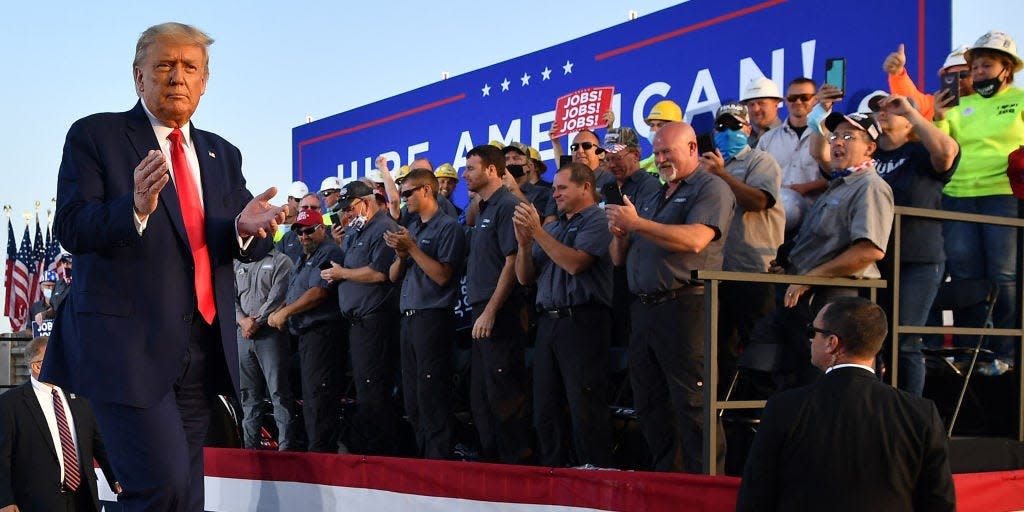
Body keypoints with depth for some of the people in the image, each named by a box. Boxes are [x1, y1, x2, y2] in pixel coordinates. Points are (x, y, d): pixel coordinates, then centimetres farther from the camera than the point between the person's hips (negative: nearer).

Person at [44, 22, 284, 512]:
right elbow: (70, 227, -10)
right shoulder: (94, 136, 1)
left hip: (200, 354, 6)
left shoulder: (223, 155, 16)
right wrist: (135, 208, -29)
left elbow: (249, 247, 10)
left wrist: (247, 228, -14)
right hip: (127, 344, -6)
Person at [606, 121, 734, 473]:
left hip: (684, 307, -8)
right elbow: (619, 259, 24)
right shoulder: (656, 198, 25)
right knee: (649, 404, 10)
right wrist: (620, 235, 2)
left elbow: (695, 240, -20)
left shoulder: (711, 188, -1)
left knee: (692, 404, -10)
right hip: (644, 309, 9)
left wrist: (637, 223, -17)